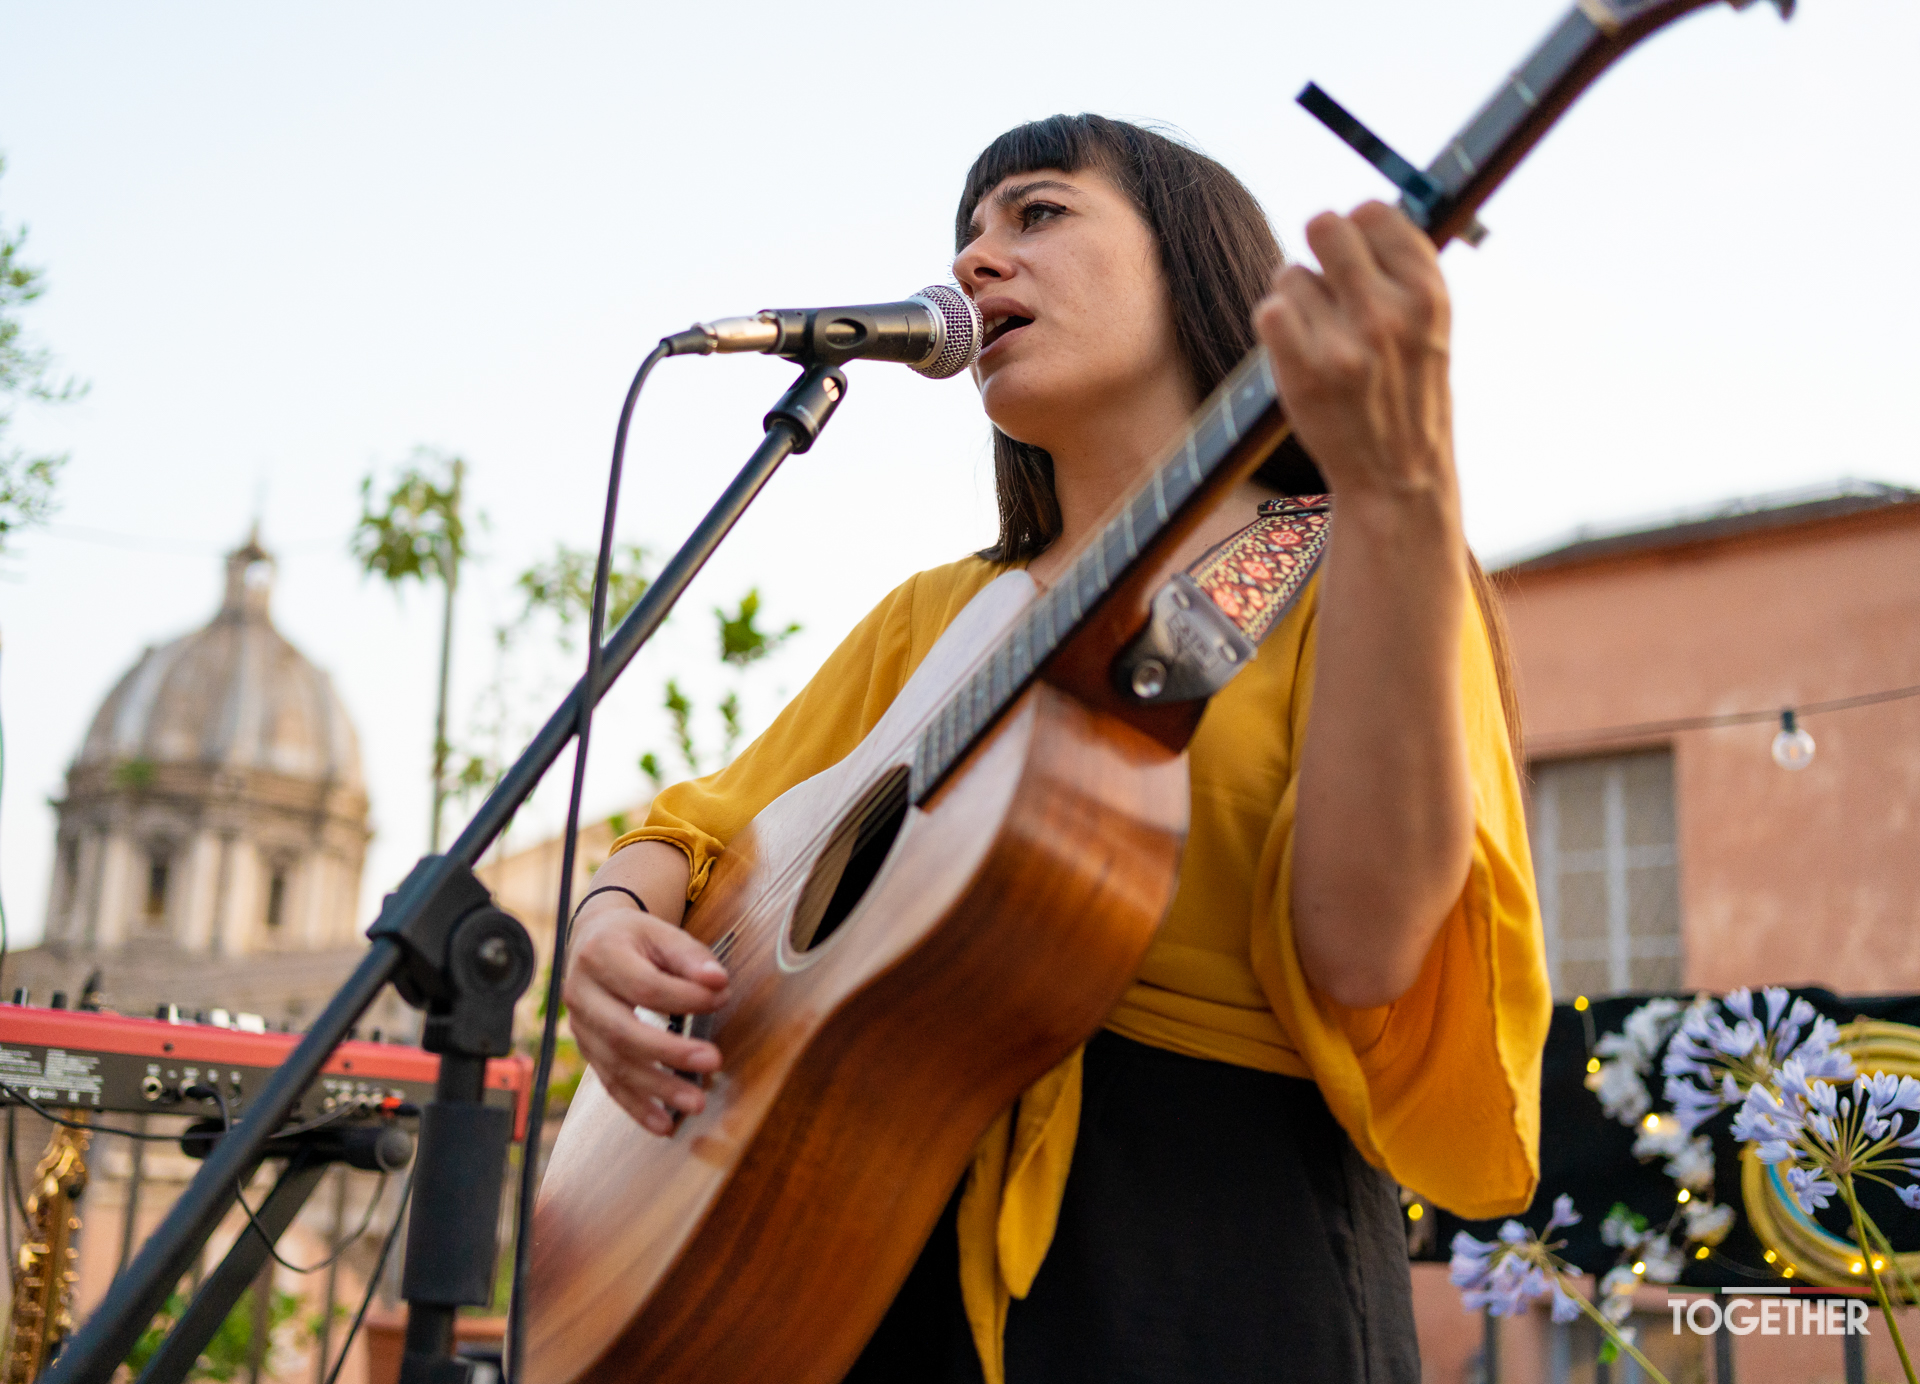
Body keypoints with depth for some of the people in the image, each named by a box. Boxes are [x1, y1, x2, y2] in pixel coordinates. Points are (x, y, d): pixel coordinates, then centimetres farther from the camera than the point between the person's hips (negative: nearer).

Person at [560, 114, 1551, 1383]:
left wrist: (1395, 493, -24)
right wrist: (613, 921, -2)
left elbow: (1364, 950, -15)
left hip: (1214, 1260, -5)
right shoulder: (936, 618, 17)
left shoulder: (1354, 577, 1)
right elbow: (703, 835, 20)